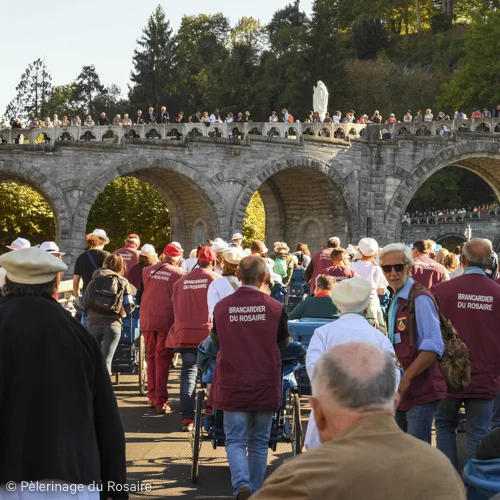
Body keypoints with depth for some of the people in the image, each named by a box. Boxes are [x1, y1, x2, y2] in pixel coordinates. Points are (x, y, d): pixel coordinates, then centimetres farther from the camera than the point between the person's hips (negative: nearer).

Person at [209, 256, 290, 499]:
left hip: (232, 385, 0)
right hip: (265, 385, 0)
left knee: (236, 440, 5)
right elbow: (284, 342, 7)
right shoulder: (275, 307, -8)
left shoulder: (222, 306, -6)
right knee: (259, 442, 14)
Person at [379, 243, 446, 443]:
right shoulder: (396, 301, 14)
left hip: (421, 391, -9)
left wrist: (406, 378, -24)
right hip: (403, 391, 10)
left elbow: (433, 347, -22)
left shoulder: (420, 299, -15)